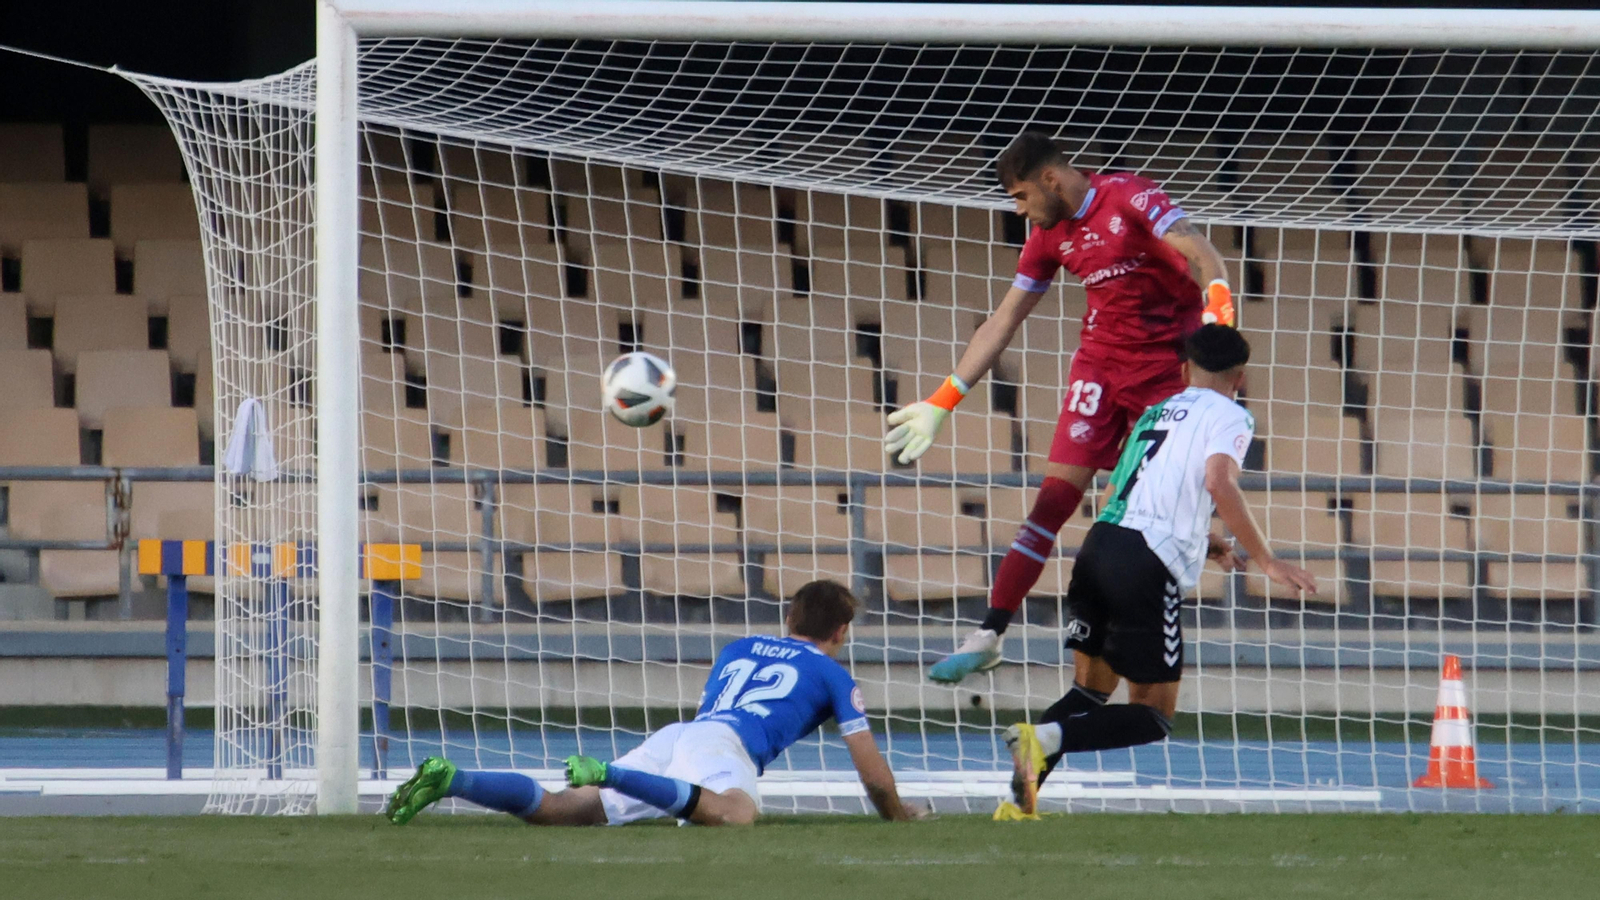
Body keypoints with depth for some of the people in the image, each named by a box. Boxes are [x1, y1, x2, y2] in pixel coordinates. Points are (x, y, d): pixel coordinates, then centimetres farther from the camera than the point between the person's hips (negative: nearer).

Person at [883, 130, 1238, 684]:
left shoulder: (1130, 198, -10)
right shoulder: (1050, 237, 8)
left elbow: (1197, 251, -23)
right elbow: (1003, 321, 14)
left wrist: (1217, 299, -44)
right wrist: (943, 401, 12)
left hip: (1168, 363, -4)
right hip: (1100, 362, 4)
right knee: (1057, 493, -6)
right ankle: (989, 635, -11)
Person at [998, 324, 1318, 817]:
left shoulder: (1156, 412, 26)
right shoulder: (1229, 415, 5)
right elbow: (1220, 483, -14)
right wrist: (1265, 561, -10)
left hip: (1100, 541, 7)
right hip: (1147, 568, -7)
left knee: (1091, 690, 19)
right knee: (1154, 716, 3)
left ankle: (1021, 799, 3)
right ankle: (1048, 737, -20)